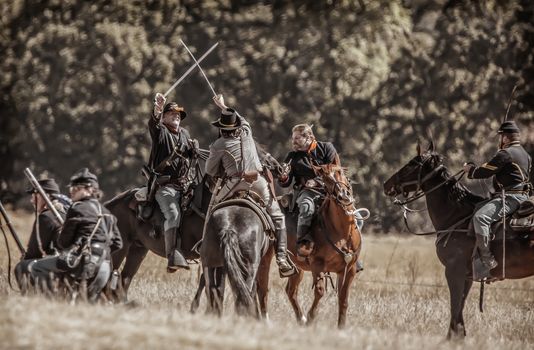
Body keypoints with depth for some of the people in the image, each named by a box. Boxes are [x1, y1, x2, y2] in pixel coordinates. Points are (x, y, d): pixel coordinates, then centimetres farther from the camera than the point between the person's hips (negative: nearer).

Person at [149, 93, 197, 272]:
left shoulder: (184, 133, 23)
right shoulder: (160, 131, 3)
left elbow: (191, 155, 34)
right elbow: (153, 123, -21)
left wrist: (193, 148, 9)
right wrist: (157, 110, -43)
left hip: (185, 184, 7)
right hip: (165, 185, -7)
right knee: (173, 213, -25)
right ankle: (173, 257, -37)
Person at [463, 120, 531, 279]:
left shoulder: (505, 154, -12)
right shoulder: (525, 154, 19)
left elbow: (485, 172, -10)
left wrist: (470, 170, 11)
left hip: (509, 198, -11)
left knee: (480, 217, -29)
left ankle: (488, 261, -35)